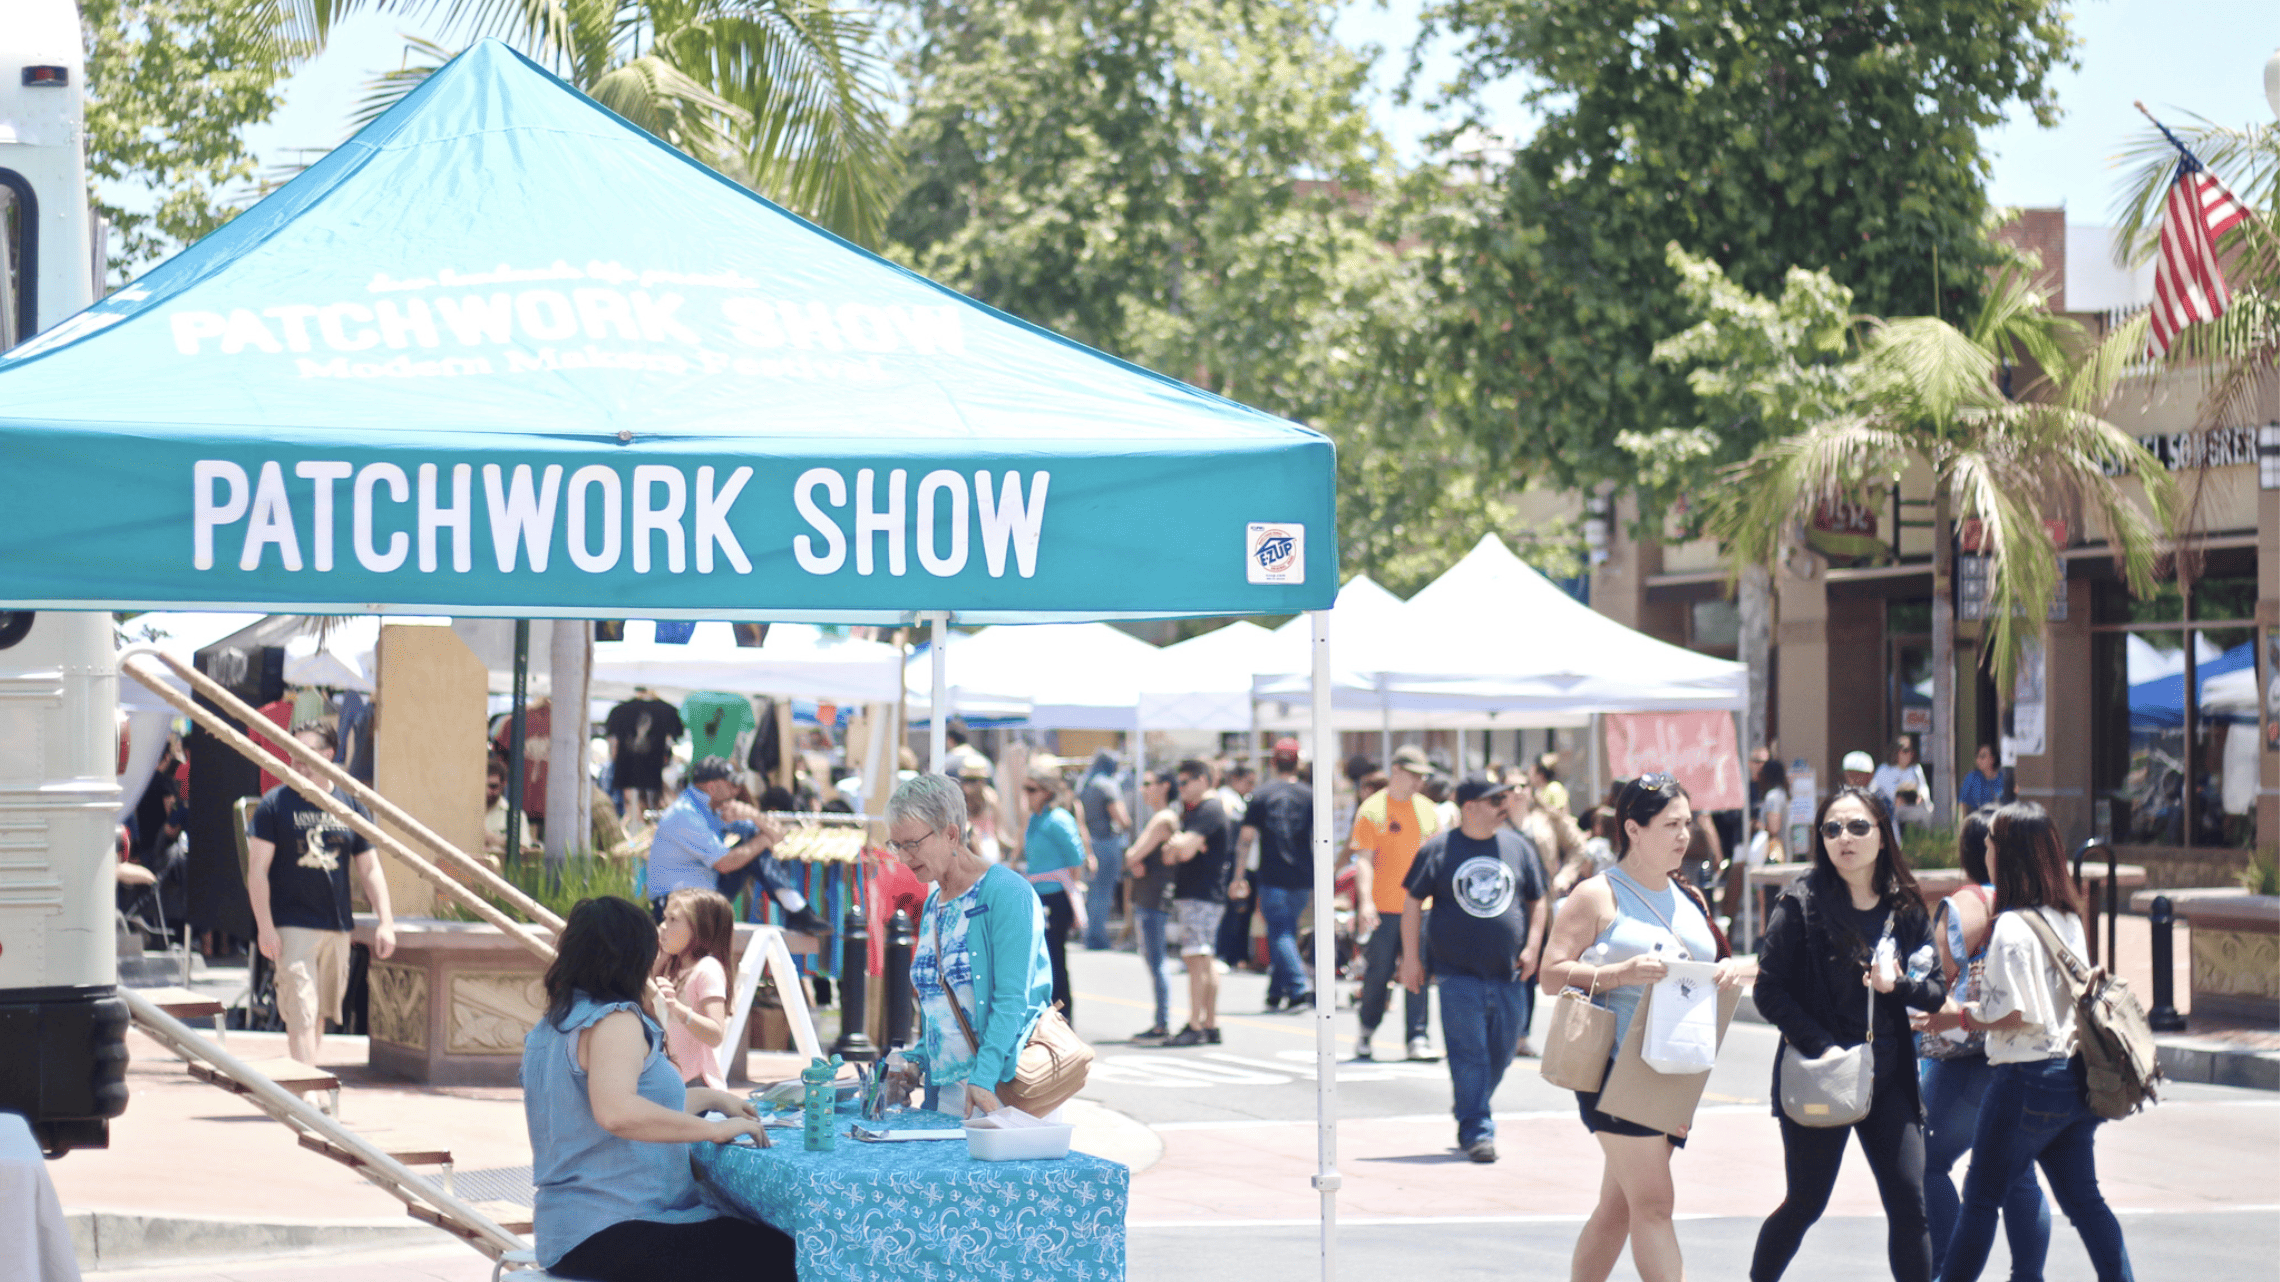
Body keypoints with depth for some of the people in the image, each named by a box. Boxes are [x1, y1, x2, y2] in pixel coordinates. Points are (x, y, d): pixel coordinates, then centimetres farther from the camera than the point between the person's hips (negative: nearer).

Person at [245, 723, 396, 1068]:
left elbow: (369, 869, 13)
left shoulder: (351, 806, 9)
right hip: (292, 925, -4)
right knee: (301, 1012, -12)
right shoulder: (275, 803, -2)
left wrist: (386, 922, 3)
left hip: (337, 926, 4)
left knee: (320, 1012, 12)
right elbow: (257, 870, -4)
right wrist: (264, 926, -12)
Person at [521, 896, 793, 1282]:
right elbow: (616, 1112, -29)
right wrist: (713, 1128, -21)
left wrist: (710, 1098, 34)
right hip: (609, 1232, -10)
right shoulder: (615, 1019, -11)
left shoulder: (551, 1028, 19)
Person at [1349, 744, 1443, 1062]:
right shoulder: (1372, 809, -3)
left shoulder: (1427, 810, 11)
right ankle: (1366, 1033, 20)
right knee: (1378, 972, 2)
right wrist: (1365, 901, -16)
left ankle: (1418, 1038, 0)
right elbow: (1364, 859, -7)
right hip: (1384, 906, -3)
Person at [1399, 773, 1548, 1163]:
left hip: (1508, 974, 3)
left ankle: (1467, 1108, 30)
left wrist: (1532, 946, 4)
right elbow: (1413, 902, 4)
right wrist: (1411, 956, -1)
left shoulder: (1518, 846, 9)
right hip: (1459, 973, -3)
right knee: (1468, 1054, -7)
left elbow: (1537, 901, 16)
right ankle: (1476, 1130, -3)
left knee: (1500, 1054, 7)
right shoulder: (1437, 849, 0)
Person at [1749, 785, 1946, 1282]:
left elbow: (1936, 991, 9)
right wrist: (1821, 1048, -19)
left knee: (1909, 1205, -2)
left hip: (1888, 1077, 3)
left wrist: (1898, 984, -13)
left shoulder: (1905, 908, 5)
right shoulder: (1801, 904, -7)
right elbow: (1769, 990, -10)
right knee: (1806, 1203, 5)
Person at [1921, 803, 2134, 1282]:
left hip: (2027, 1077, -8)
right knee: (2083, 1197, 11)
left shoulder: (2012, 926, -16)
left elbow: (2012, 1014, -19)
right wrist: (1983, 995, 18)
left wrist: (1958, 1016, -5)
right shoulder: (2067, 917, 9)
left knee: (1981, 1196, 3)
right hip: (2075, 1073, 8)